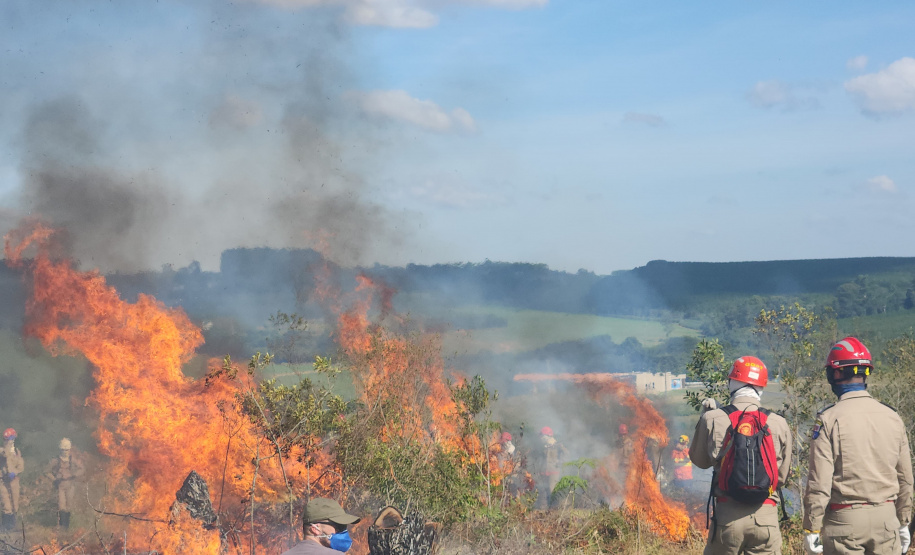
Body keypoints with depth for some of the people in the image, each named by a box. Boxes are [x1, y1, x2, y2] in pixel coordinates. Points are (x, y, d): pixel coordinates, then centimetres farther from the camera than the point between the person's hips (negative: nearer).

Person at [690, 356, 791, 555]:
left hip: (727, 516, 0)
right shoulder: (778, 423, 0)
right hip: (766, 516, 0)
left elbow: (699, 460, 13)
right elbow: (782, 475, 10)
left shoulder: (713, 419, -3)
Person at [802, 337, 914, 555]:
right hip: (886, 518, 4)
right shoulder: (892, 418, 5)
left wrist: (811, 528, -5)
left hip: (845, 520, -4)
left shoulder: (829, 420, -10)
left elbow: (819, 482, -12)